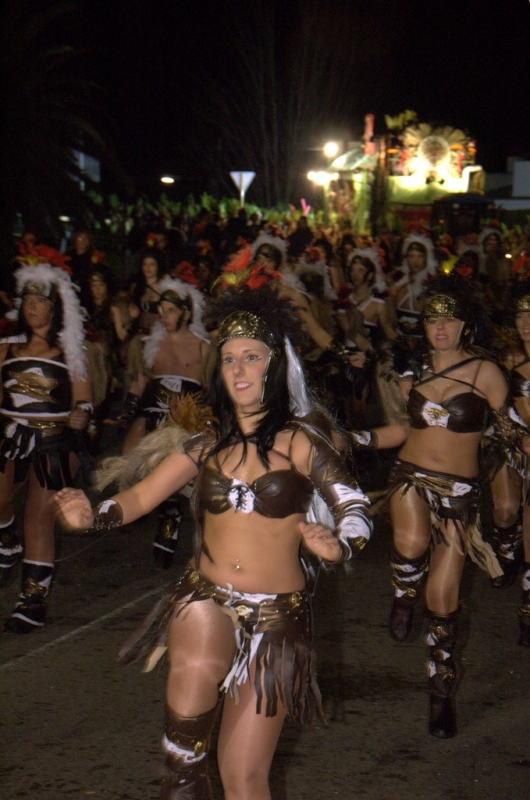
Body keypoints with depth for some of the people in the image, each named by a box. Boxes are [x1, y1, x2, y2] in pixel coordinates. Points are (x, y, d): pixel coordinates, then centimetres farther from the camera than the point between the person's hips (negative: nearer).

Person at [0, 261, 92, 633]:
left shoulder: (68, 350, 7)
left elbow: (83, 397, 4)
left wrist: (80, 414, -16)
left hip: (55, 442, -2)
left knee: (39, 518, -8)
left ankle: (34, 599, -2)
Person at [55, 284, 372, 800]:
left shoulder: (300, 441, -6)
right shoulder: (208, 445, 6)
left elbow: (354, 506, -10)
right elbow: (140, 496, 5)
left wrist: (337, 546, -33)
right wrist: (91, 516, -16)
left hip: (276, 612, -2)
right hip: (207, 597, 2)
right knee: (196, 668, -35)